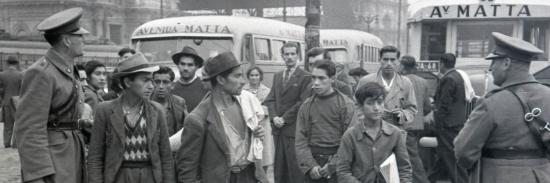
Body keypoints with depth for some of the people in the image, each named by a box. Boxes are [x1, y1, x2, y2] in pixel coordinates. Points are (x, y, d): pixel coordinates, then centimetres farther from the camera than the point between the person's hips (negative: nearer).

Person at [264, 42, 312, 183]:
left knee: (295, 170, -3)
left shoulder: (305, 77, -4)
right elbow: (270, 99, 12)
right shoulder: (277, 76, 16)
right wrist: (274, 116, -5)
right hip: (278, 129, 6)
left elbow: (303, 103, -11)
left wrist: (284, 118, -11)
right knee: (279, 169, 10)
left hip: (294, 129, -6)